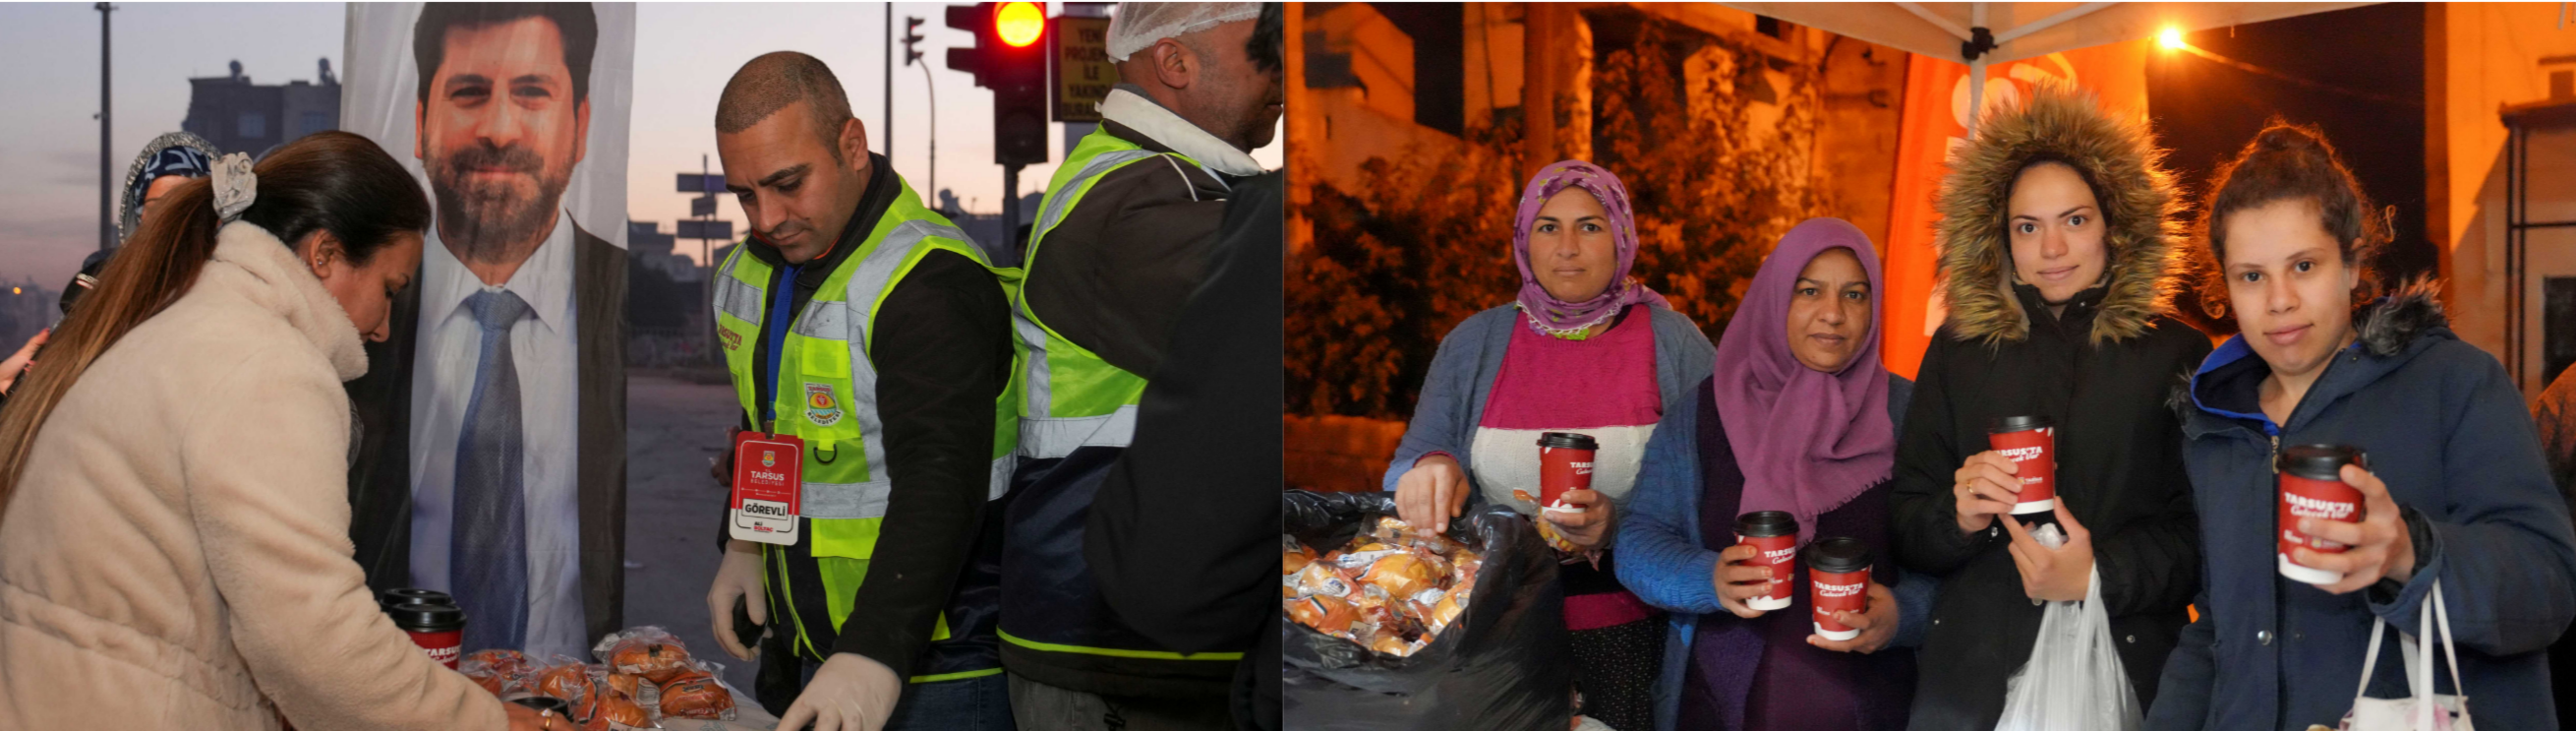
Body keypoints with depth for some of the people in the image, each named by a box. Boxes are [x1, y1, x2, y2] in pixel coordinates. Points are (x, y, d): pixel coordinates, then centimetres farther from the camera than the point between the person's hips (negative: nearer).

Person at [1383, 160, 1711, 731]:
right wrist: (1429, 469, -21)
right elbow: (1409, 466, 4)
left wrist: (1620, 522, -24)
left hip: (1634, 636, -1)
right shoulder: (1474, 343, 5)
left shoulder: (1675, 345, -1)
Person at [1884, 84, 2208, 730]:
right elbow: (1905, 531, 6)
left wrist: (2100, 576, -16)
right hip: (1971, 676, 1)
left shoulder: (2177, 354, 1)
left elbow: (2200, 528, -2)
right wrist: (1960, 515, -14)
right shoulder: (1957, 353, 6)